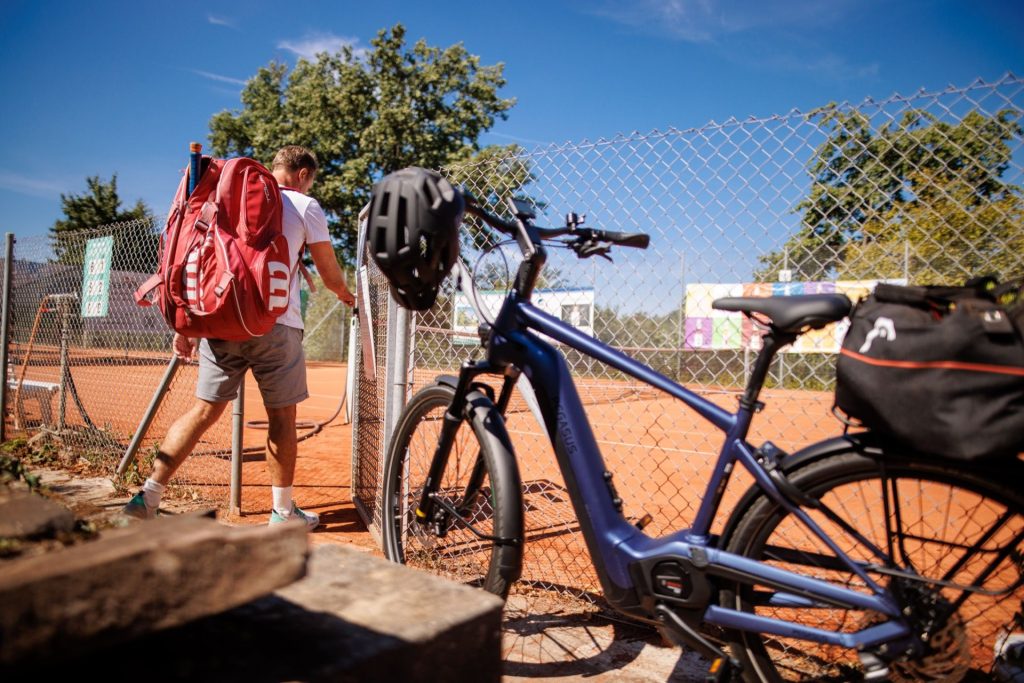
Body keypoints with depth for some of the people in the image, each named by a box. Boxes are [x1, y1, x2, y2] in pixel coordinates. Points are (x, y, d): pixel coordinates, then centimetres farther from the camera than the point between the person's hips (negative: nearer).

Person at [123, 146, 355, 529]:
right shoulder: (305, 206, 5)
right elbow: (330, 274, 8)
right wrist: (346, 296, 30)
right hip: (275, 324, -4)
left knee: (204, 411, 9)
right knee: (282, 415, 7)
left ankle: (148, 497, 6)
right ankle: (283, 512, 16)